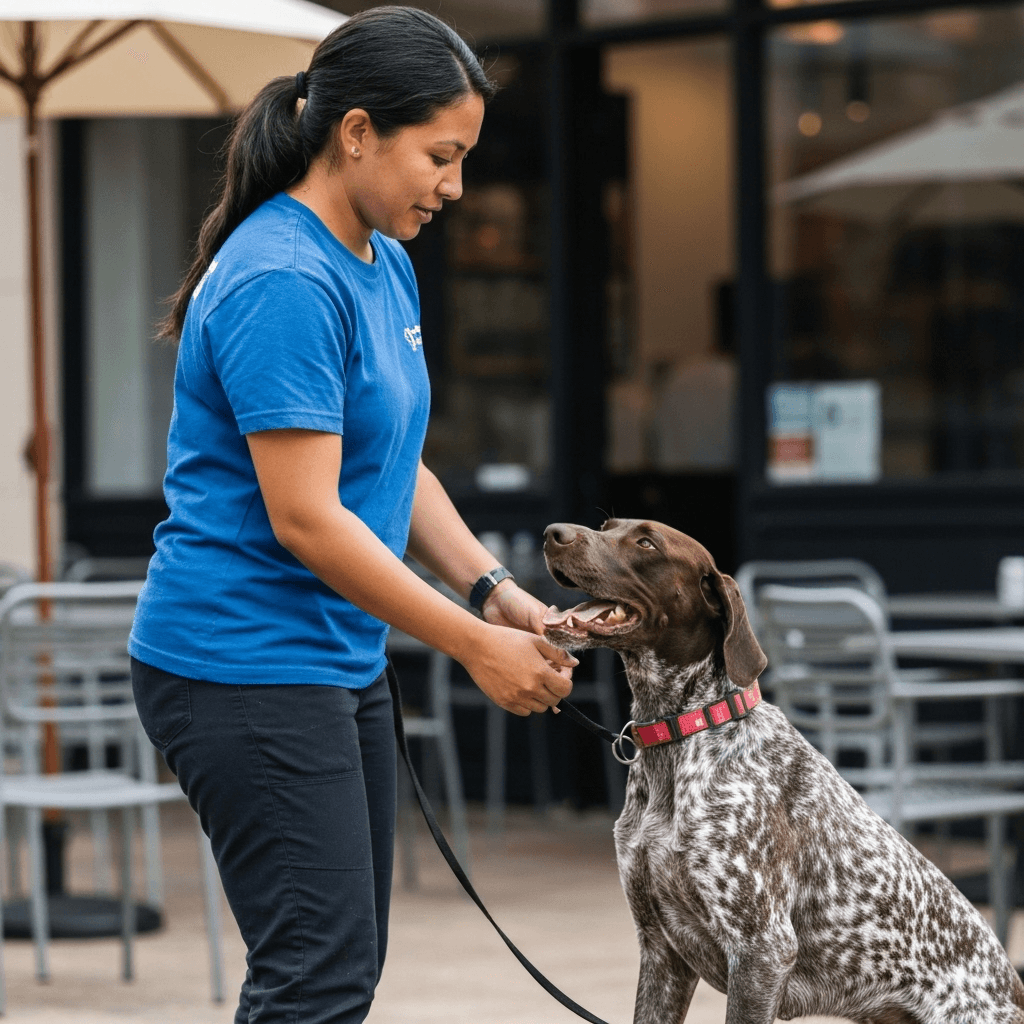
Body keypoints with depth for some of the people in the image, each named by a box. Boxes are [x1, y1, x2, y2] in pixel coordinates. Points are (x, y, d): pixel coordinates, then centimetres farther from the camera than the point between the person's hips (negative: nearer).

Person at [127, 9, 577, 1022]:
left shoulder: (386, 268, 11)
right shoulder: (283, 284, -20)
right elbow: (305, 520, -22)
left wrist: (492, 589, 3)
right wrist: (474, 646, -16)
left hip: (337, 661, 10)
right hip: (242, 665, -10)